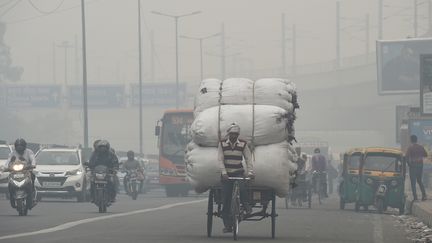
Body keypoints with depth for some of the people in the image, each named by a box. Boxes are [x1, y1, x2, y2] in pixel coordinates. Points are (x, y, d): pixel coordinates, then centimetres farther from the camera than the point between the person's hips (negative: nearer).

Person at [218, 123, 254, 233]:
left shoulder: (243, 144, 2)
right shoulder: (222, 144, 1)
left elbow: (248, 159, -1)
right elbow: (220, 159, -4)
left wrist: (250, 172, -15)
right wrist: (224, 173, -17)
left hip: (239, 172, -1)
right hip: (226, 174, 1)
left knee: (242, 188, -32)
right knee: (226, 200, -3)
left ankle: (246, 206, -4)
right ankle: (227, 225, 2)